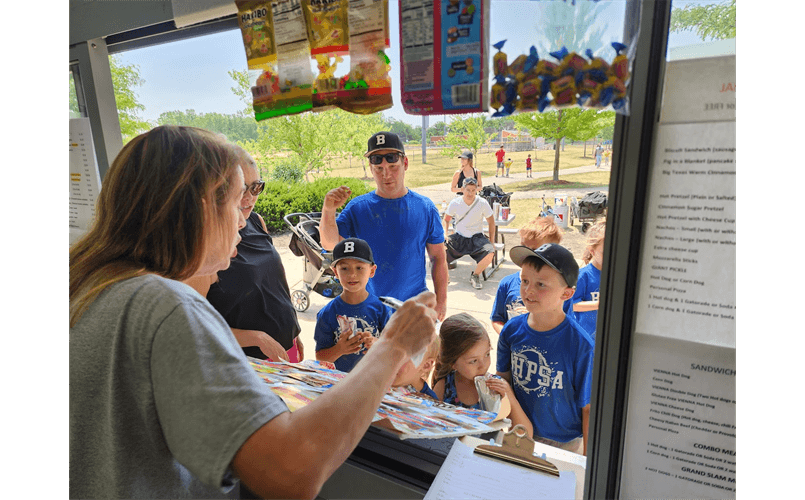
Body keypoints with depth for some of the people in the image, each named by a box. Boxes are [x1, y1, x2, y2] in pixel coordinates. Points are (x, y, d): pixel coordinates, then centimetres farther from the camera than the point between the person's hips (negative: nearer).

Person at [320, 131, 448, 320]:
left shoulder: (425, 208, -2)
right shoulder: (358, 208, -3)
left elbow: (438, 258, 2)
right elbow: (330, 244, -12)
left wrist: (441, 300, 1)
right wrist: (328, 211, -29)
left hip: (416, 305, 1)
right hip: (369, 307, 0)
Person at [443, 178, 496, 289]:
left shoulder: (483, 203, -7)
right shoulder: (455, 203, -5)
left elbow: (491, 222, 4)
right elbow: (446, 220, 8)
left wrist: (491, 242, -1)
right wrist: (444, 234, -11)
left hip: (477, 237, -1)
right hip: (459, 237, 1)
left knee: (490, 252, -31)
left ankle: (475, 275, -1)